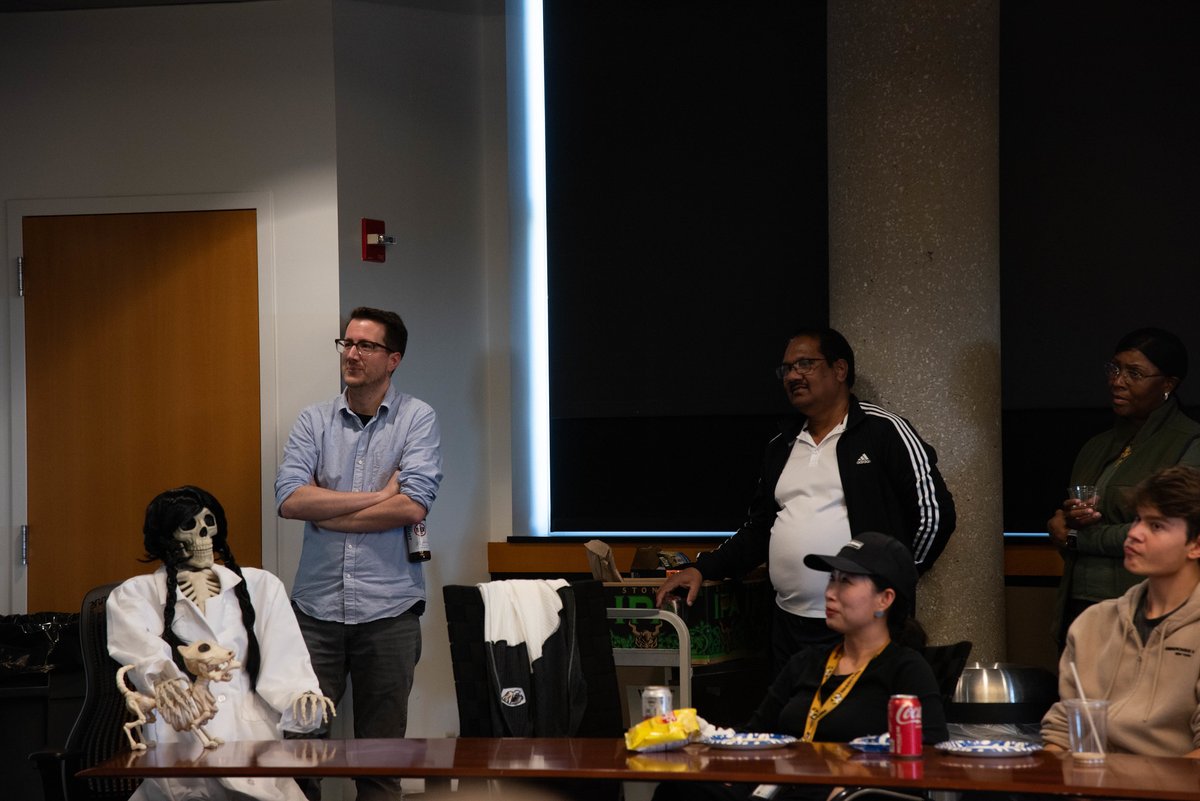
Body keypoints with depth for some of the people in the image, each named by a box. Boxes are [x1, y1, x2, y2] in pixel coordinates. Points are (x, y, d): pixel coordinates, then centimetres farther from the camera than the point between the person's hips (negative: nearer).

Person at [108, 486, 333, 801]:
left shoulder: (261, 586, 20)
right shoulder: (135, 595, 14)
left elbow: (283, 661, 8)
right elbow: (143, 650, -8)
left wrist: (301, 696, -15)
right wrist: (162, 680, -31)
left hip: (252, 737, 2)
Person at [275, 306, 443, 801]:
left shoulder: (417, 420, 1)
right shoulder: (314, 421, 8)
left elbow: (413, 505, -13)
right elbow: (290, 498, -8)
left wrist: (325, 515, -8)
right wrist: (380, 496, -10)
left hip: (388, 611, -2)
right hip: (317, 607, 2)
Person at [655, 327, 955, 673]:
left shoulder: (884, 432, -3)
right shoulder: (781, 448, 16)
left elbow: (933, 512, -4)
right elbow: (758, 530, 21)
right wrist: (702, 569, 10)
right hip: (790, 628, 6)